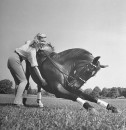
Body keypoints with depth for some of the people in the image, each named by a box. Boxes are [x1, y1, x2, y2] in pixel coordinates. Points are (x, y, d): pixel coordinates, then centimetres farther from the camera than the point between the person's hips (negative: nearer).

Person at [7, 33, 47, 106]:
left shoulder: (30, 43, 4)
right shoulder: (32, 51, -21)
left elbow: (26, 42, 32)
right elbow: (35, 67, -25)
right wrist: (42, 80, -23)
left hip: (11, 59, 10)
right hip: (15, 60, -10)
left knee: (18, 81, 7)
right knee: (23, 81, -13)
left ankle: (18, 101, 3)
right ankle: (17, 102, -21)